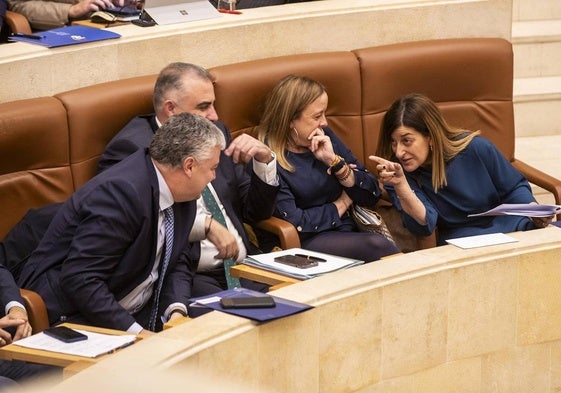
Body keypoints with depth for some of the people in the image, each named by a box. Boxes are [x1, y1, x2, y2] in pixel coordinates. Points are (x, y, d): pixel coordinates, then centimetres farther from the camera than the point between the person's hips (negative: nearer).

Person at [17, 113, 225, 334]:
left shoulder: (181, 195, 3)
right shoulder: (122, 192, -25)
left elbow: (179, 261, 13)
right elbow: (79, 279, -28)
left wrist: (177, 310, -7)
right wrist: (135, 332, -29)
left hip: (138, 315, 9)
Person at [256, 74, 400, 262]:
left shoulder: (326, 138, 12)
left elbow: (372, 195, 11)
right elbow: (293, 222, -14)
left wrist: (335, 162, -5)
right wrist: (342, 204, 1)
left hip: (346, 232, 6)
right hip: (306, 243, -5)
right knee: (376, 246, -31)